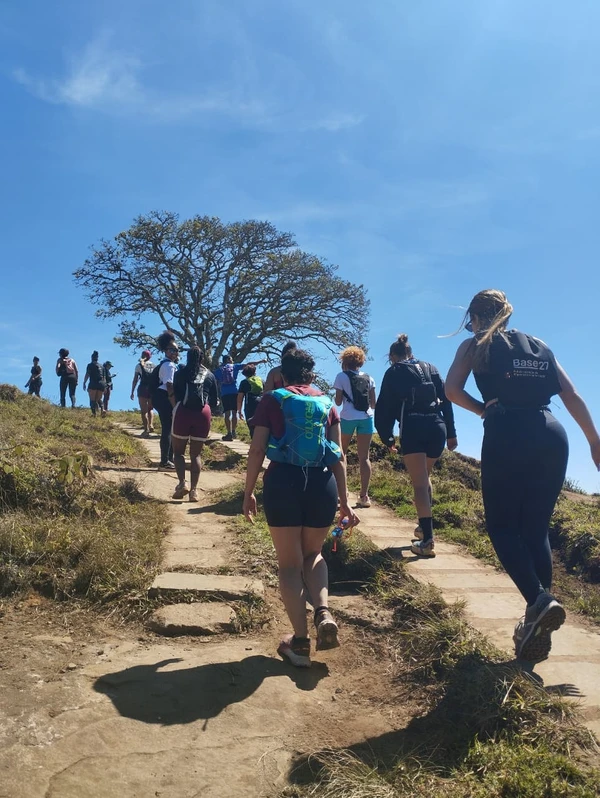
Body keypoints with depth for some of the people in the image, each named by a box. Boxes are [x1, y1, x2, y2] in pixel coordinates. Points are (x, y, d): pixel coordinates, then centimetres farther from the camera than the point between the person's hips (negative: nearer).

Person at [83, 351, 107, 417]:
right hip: (101, 384, 4)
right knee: (99, 399, 15)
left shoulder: (90, 365, 5)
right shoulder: (101, 366, 18)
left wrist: (84, 383, -1)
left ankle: (94, 412, -17)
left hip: (93, 384, -4)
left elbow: (87, 374, -5)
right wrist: (105, 387, 18)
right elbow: (104, 377, 16)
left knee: (92, 399, -2)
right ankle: (102, 409, -10)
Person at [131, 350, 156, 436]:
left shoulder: (139, 365, 2)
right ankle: (150, 425, 6)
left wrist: (132, 392, 4)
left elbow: (135, 380, 0)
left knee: (144, 410, 2)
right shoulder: (154, 365, 11)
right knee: (150, 409, 21)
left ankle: (146, 430, -4)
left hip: (143, 389, -3)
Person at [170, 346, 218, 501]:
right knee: (196, 454, 8)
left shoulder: (180, 372, 11)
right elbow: (215, 401, 14)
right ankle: (194, 489, -1)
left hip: (183, 412, -1)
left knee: (178, 451, 12)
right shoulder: (210, 375, 13)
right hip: (203, 413, 1)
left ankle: (182, 484, -6)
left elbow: (174, 395, 5)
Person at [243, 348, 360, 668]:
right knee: (313, 554, 23)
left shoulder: (272, 400, 5)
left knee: (289, 563, 10)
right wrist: (344, 501, 11)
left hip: (283, 482, -2)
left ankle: (300, 641, 10)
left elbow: (257, 450, 0)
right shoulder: (327, 403, 11)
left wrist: (248, 492, 8)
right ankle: (323, 612, 0)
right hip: (322, 483, 3)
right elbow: (338, 456, 8)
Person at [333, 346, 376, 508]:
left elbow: (338, 402, -2)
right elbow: (373, 403, 8)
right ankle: (364, 496, -4)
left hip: (348, 418, -2)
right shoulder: (369, 378, 9)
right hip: (366, 418, 2)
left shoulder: (341, 376, 0)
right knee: (364, 457, 2)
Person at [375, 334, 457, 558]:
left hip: (413, 429, -4)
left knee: (419, 483, -5)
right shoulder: (430, 369, 19)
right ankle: (424, 526, 30)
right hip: (437, 427, 4)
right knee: (424, 477, 23)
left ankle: (427, 540, -12)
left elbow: (385, 406, 6)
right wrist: (451, 433, 13)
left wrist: (387, 437, 15)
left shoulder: (394, 373, 10)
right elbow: (446, 399, 13)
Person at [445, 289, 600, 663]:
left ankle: (538, 599, -14)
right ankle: (539, 625, 9)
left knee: (502, 525, 7)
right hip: (552, 435, 5)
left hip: (508, 436, -4)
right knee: (536, 529, 10)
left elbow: (452, 389, -3)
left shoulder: (474, 346, 11)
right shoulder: (539, 345, 22)